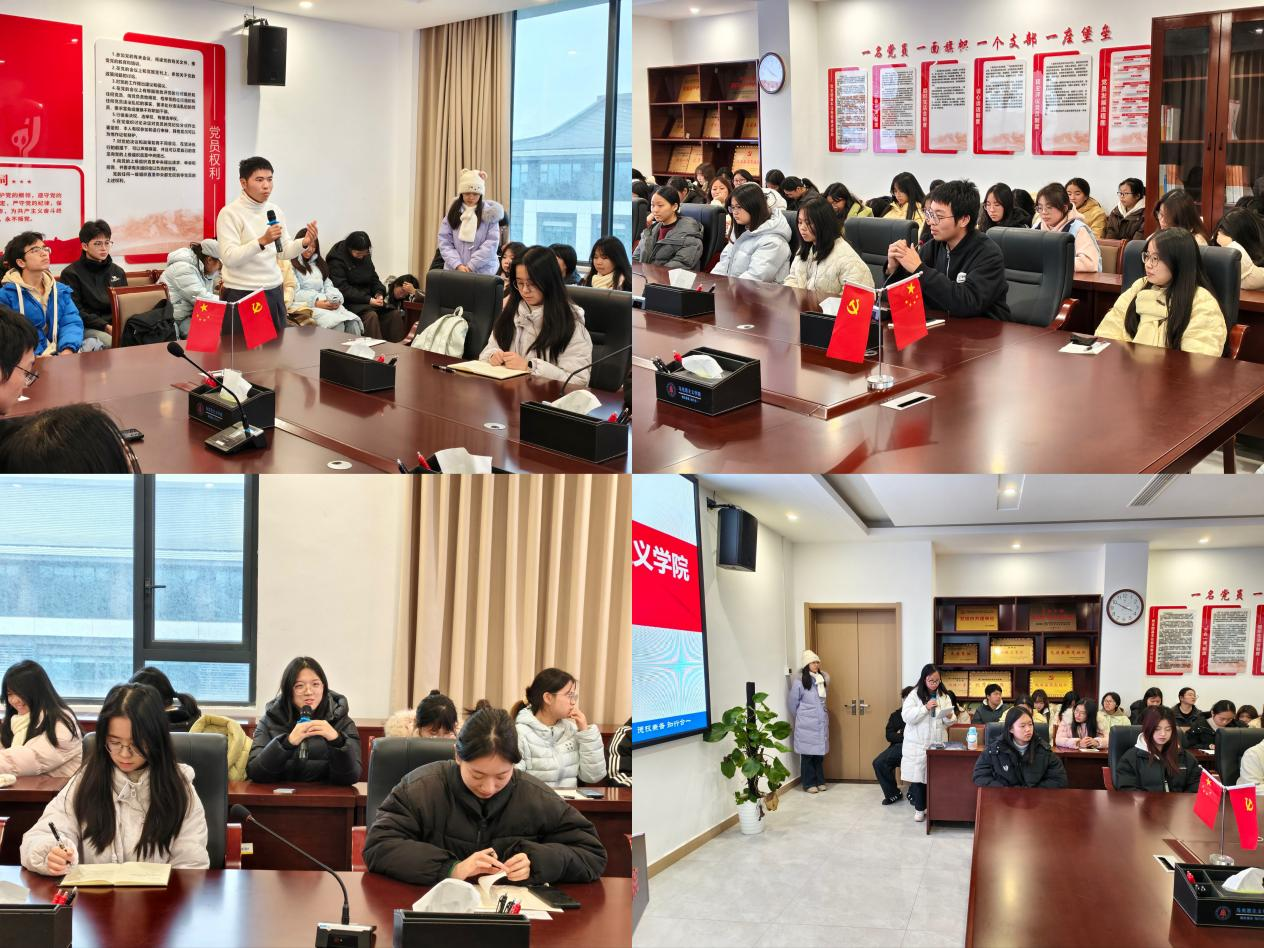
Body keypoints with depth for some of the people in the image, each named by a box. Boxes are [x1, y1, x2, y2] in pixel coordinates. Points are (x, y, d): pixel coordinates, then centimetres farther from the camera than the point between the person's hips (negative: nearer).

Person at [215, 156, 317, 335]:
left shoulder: (276, 211, 8)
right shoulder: (230, 213, -11)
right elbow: (229, 258, -20)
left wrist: (304, 243, -7)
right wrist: (262, 241, -30)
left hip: (274, 292, 6)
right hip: (241, 294, -6)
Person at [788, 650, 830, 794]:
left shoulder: (823, 679, 6)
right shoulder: (799, 682, -11)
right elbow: (792, 704, -3)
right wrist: (800, 719, 7)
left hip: (821, 723, 5)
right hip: (806, 725, -5)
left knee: (820, 752, 10)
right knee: (808, 753, 1)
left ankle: (820, 781, 19)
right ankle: (809, 783, 8)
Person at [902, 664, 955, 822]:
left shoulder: (944, 696, 5)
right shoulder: (914, 695, -5)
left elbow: (950, 722, 8)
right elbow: (907, 716, -15)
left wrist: (949, 717, -16)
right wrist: (925, 708, -23)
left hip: (937, 743, 2)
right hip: (917, 744, -2)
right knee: (918, 774, 1)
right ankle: (919, 808, 11)